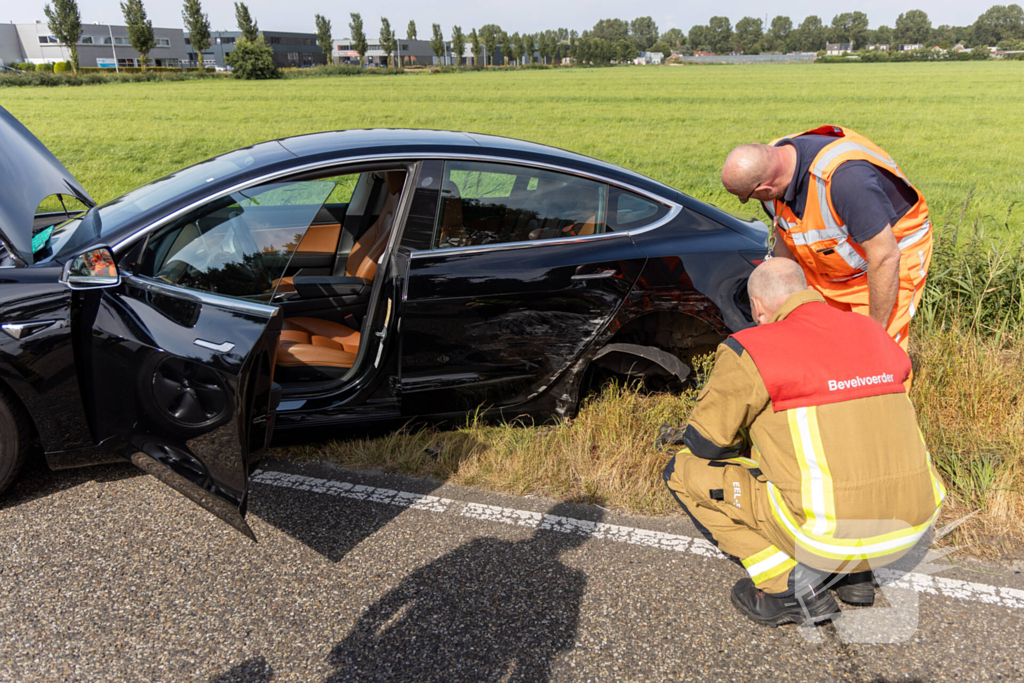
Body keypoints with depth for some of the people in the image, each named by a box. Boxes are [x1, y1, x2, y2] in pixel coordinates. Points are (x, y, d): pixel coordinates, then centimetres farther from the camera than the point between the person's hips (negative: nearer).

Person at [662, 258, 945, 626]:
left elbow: (703, 442, -1)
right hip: (911, 525, 7)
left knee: (685, 470, 7)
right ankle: (853, 573, 22)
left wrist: (744, 446, 22)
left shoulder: (748, 352, -8)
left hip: (829, 533, -7)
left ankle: (794, 588, 5)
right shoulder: (873, 333, 12)